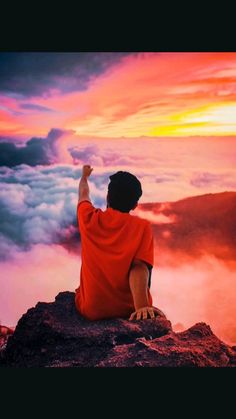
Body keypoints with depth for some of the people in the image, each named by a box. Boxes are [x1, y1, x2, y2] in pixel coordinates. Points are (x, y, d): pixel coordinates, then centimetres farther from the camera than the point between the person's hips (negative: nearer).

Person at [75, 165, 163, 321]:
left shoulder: (90, 218, -5)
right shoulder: (143, 227, -10)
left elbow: (84, 195, 17)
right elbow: (139, 267, -24)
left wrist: (84, 176, 36)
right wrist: (142, 305, -32)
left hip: (91, 310, 2)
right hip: (129, 309, -1)